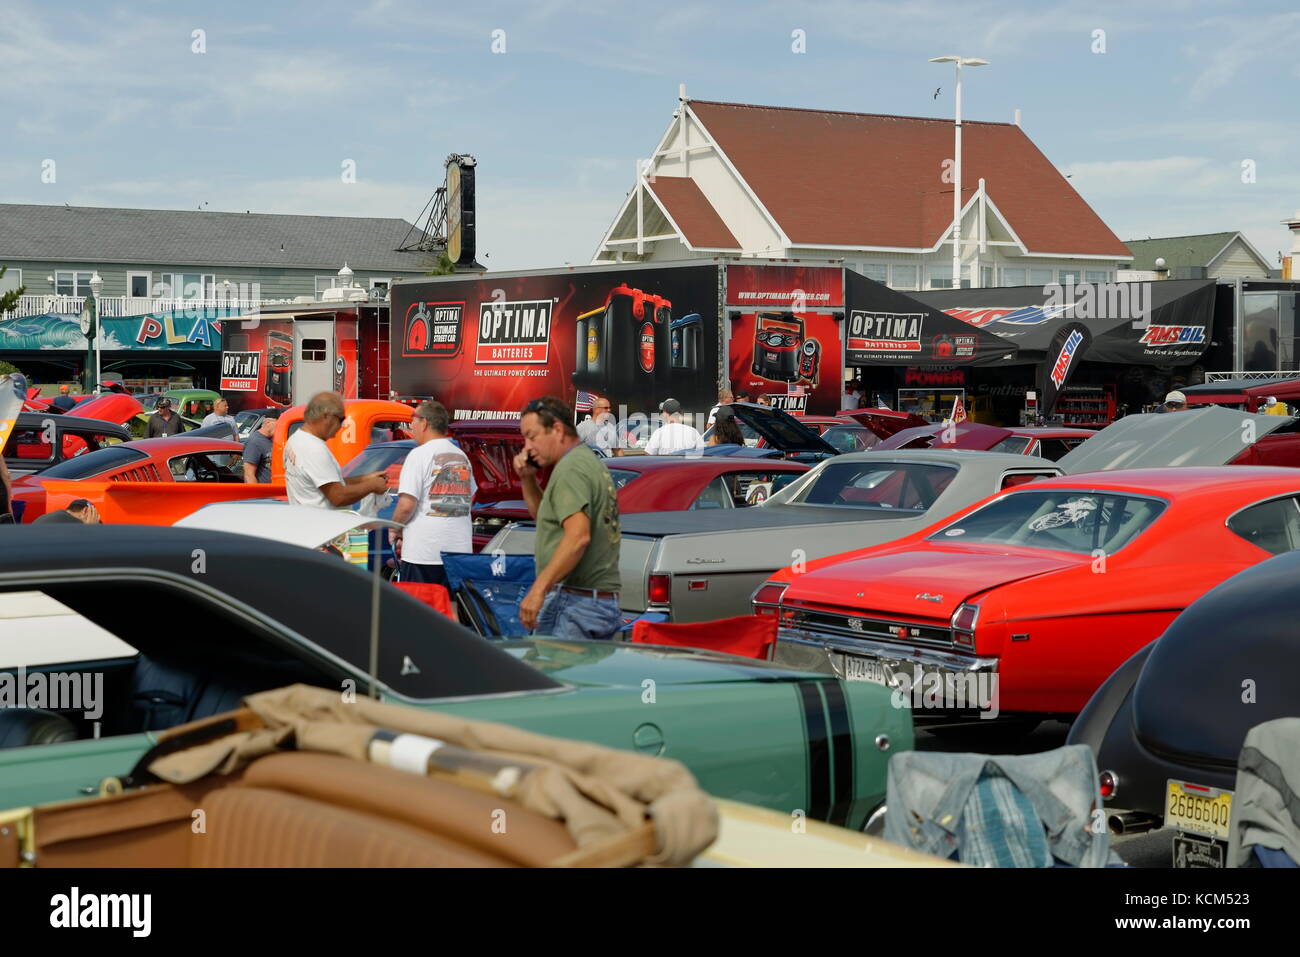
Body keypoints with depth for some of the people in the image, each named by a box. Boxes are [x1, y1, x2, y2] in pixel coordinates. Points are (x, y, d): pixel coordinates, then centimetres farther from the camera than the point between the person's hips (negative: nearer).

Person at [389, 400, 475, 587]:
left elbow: (406, 505, -15)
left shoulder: (419, 455, -9)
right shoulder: (462, 456, 14)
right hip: (461, 550, 6)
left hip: (423, 554, -6)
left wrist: (394, 528, 1)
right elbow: (470, 498, 23)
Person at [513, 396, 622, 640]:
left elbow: (578, 535, -25)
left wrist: (538, 588, -27)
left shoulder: (569, 469, -11)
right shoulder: (591, 462, 20)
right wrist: (528, 479, 18)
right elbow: (543, 515, 34)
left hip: (573, 602, -10)